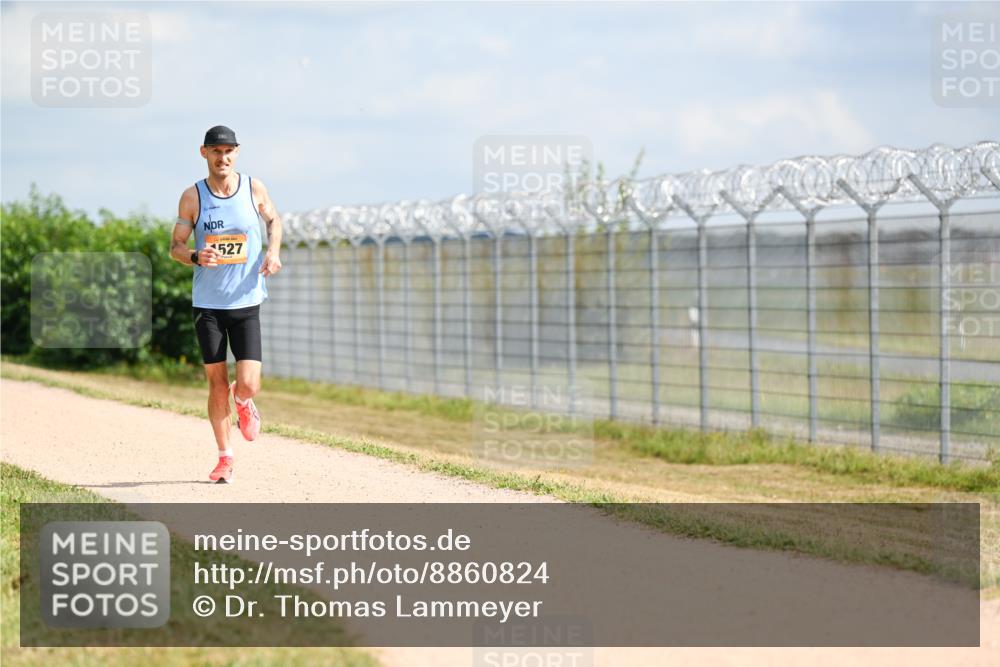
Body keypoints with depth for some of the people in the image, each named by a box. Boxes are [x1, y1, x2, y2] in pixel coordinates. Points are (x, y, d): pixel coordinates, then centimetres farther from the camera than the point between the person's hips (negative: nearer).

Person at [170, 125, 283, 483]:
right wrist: (196, 257, -19)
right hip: (207, 303, 0)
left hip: (246, 303, 0)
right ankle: (225, 456, 19)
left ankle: (243, 402, 28)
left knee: (248, 385, -10)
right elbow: (175, 245, 3)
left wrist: (273, 250, -2)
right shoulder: (192, 197, -3)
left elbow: (273, 220, 17)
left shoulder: (254, 188, -1)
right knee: (217, 384, 3)